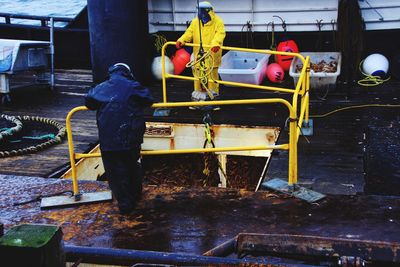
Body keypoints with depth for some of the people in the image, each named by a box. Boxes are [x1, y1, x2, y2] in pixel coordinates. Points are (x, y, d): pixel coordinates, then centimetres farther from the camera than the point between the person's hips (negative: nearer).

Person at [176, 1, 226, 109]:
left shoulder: (218, 22, -4)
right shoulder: (195, 22, 9)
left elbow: (220, 34, -18)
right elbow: (189, 33, 4)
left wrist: (216, 44, -38)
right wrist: (181, 40, -16)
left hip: (212, 56, -4)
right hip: (198, 56, 4)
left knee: (212, 77, 0)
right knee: (198, 77, 8)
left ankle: (213, 98, 12)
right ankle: (198, 98, 20)